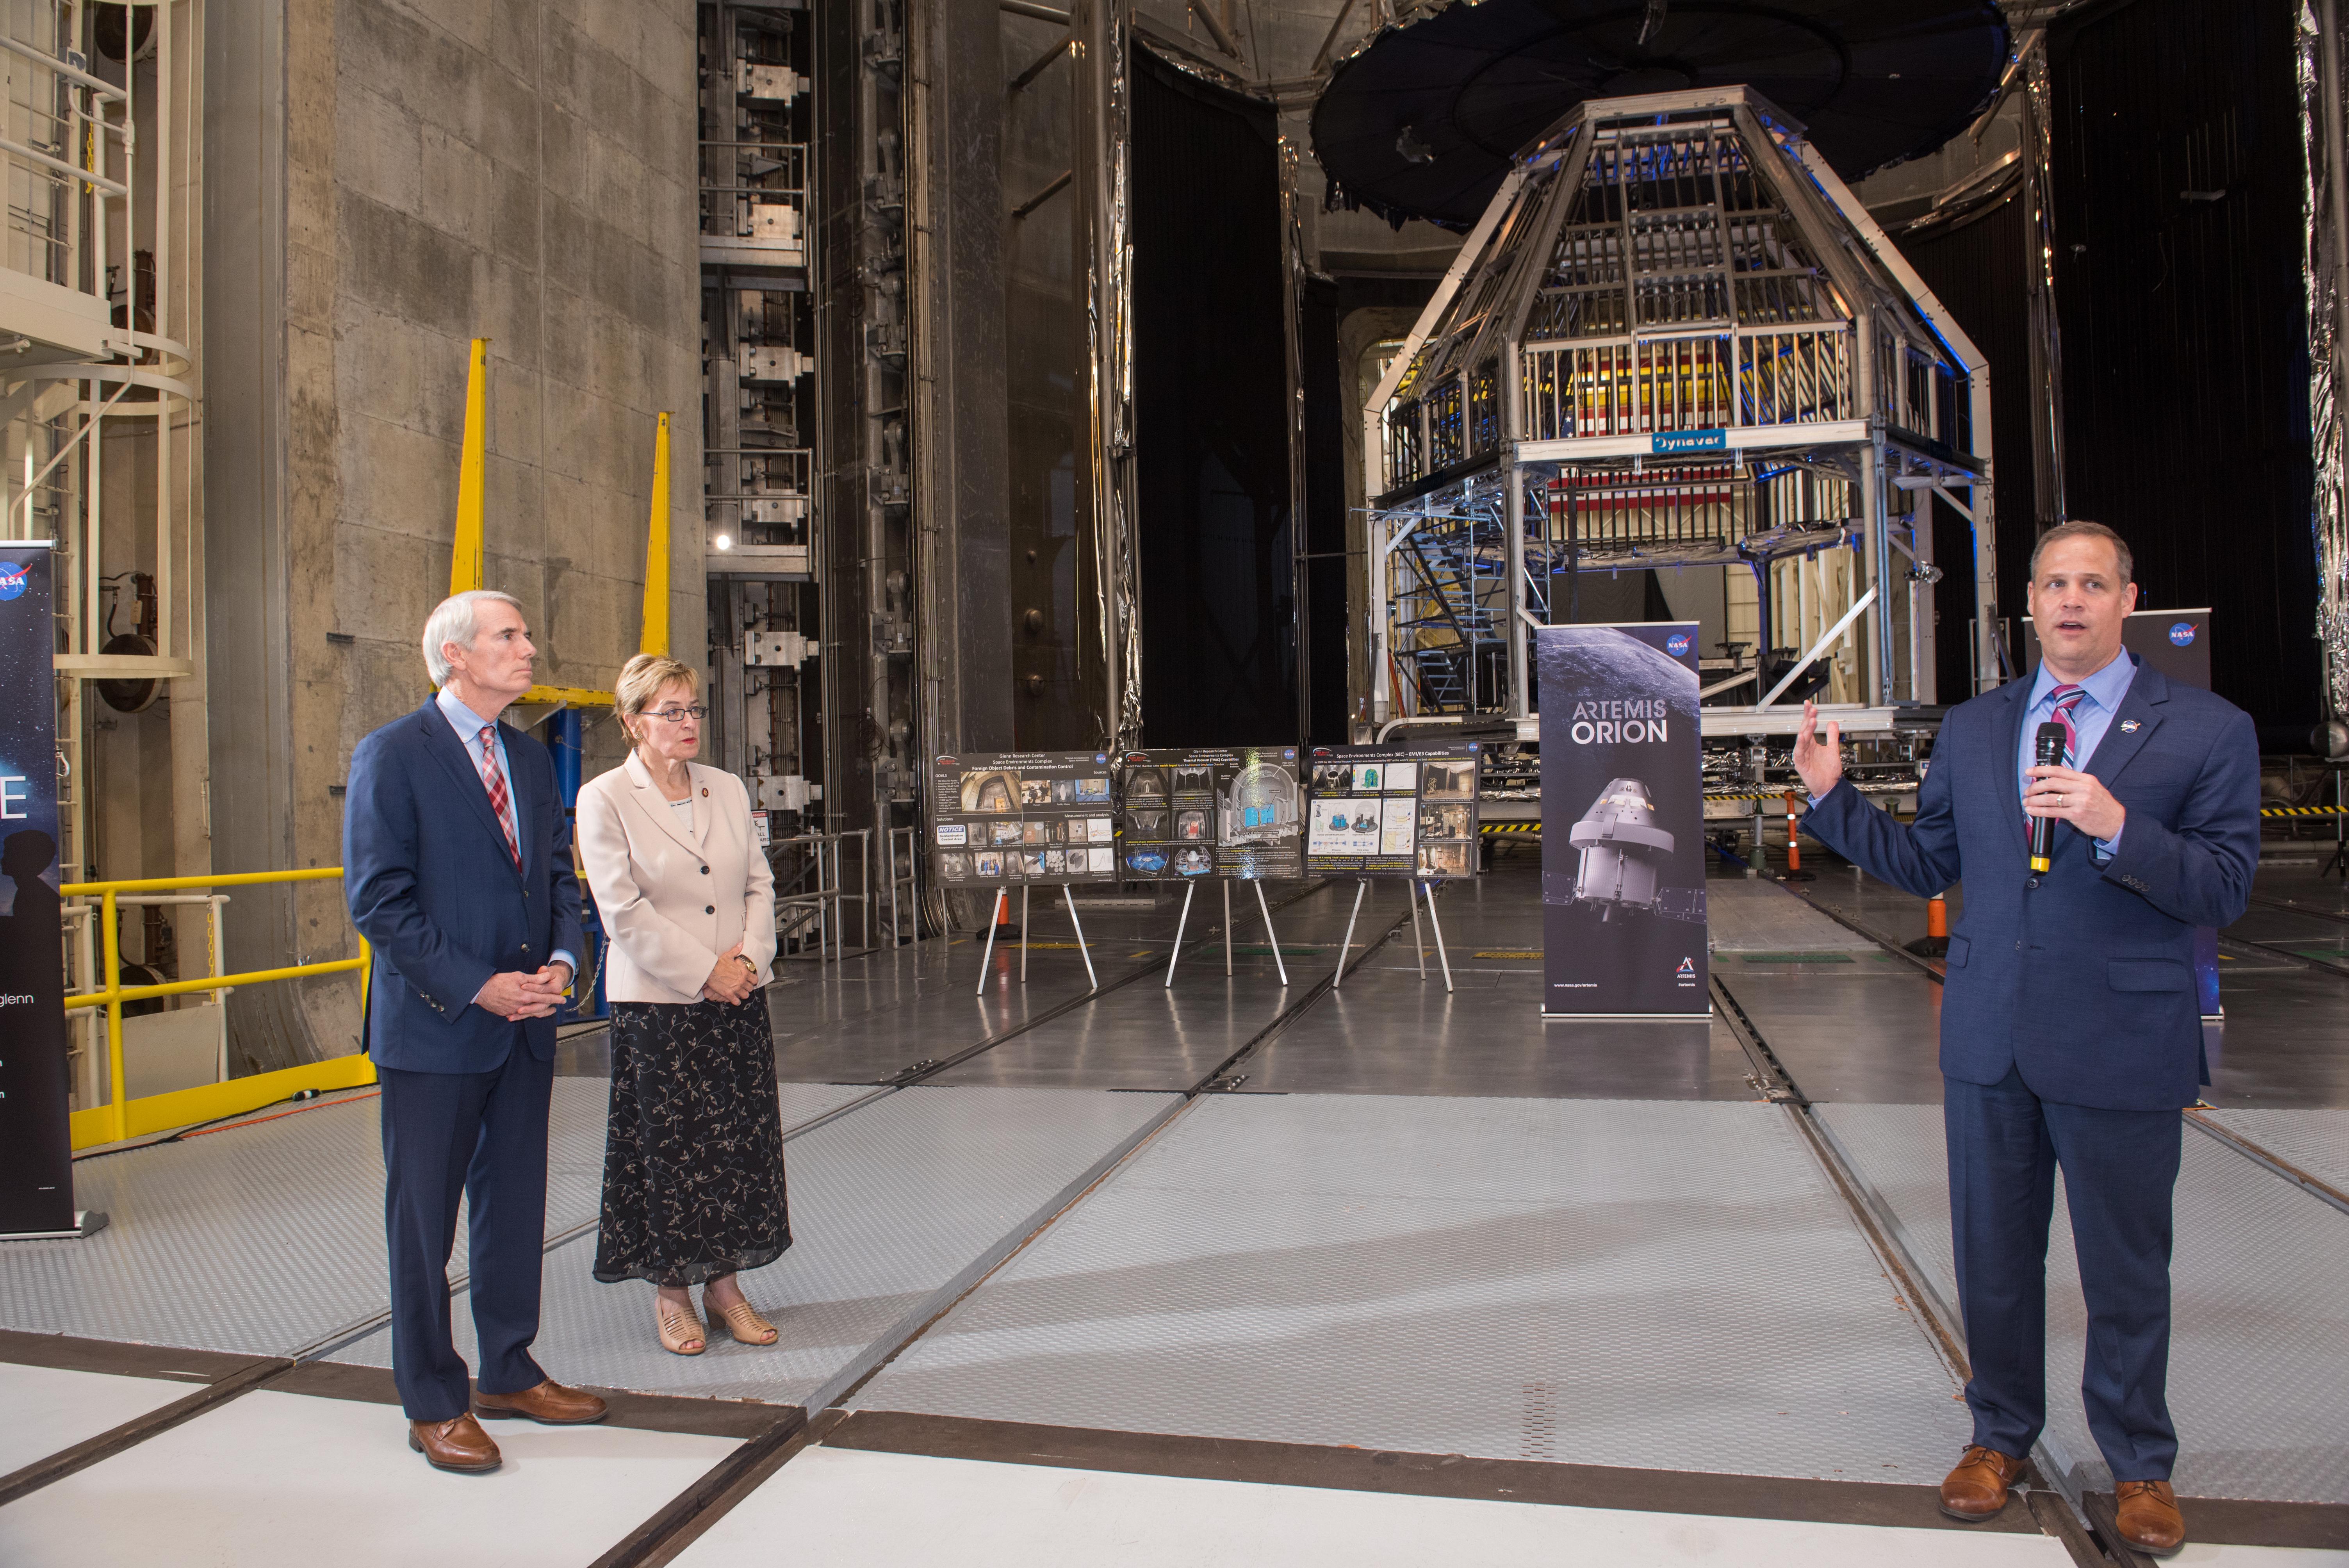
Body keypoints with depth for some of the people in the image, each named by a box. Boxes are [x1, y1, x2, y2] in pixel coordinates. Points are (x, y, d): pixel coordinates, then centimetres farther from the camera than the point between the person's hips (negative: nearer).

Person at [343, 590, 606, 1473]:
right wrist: (475, 986, -17)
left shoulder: (530, 759, 11)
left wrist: (562, 956, -3)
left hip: (525, 1026, 7)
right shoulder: (393, 757, -10)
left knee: (516, 1204, 15)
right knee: (423, 1221, 6)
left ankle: (510, 1373, 31)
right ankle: (434, 1406, 19)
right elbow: (377, 899, -13)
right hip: (433, 1030, -6)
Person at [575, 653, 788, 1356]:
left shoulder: (728, 790, 9)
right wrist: (704, 973, -14)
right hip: (656, 1004, -5)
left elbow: (759, 884, 9)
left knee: (740, 1140, 9)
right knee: (667, 1147, 4)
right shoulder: (604, 800, -6)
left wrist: (749, 958, -8)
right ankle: (671, 1293, 19)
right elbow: (623, 909, -12)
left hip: (738, 998, 5)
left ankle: (725, 1284, 23)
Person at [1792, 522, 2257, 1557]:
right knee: (1993, 1256, 14)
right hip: (1990, 1039, 3)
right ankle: (2001, 1434, 34)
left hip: (2123, 1044, -3)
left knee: (2126, 1269, 11)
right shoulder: (1972, 731, 8)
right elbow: (1925, 866, 10)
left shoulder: (2207, 731, -2)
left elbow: (2225, 889, -8)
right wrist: (1831, 796, 1)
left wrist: (2117, 826, -23)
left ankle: (2139, 1465, 32)